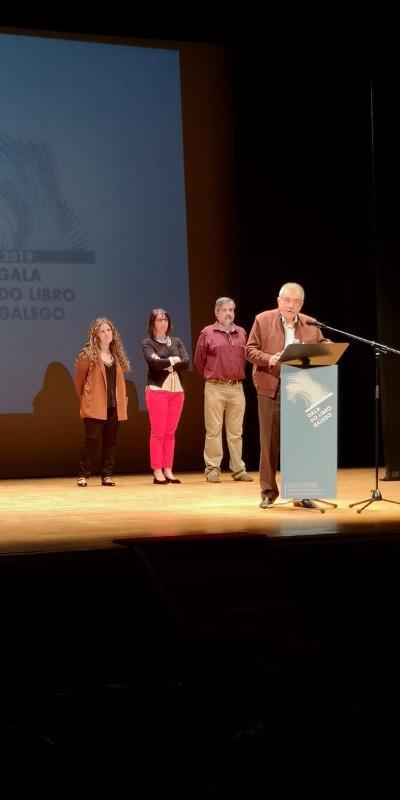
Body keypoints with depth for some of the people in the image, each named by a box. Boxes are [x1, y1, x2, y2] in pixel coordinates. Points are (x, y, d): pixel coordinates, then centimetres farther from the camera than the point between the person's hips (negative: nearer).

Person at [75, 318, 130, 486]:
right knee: (92, 439, -10)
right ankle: (83, 475, 0)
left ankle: (107, 475, 11)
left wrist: (122, 400, 11)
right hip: (95, 406, -5)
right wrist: (85, 399, 5)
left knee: (110, 441, 6)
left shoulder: (117, 355, 13)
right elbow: (79, 381, 0)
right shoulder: (88, 355, -4)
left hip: (114, 406, 5)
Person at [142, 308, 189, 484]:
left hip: (177, 390, 4)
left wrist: (165, 363, -9)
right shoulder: (147, 343, 2)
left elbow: (186, 363, -1)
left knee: (170, 433, 5)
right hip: (157, 390, -4)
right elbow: (153, 362, -16)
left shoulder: (176, 342, 14)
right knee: (158, 432, -4)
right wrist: (173, 360, -4)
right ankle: (157, 472, -3)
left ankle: (168, 471, 7)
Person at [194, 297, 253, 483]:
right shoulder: (207, 333, 0)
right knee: (213, 431, -2)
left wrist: (238, 376, 13)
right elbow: (199, 360, 5)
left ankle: (238, 469, 11)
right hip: (215, 388, -3)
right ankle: (212, 469, 2)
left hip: (236, 387, 4)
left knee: (236, 431, 7)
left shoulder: (241, 333, 11)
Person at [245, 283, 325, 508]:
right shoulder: (263, 320, 3)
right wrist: (268, 359, -17)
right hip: (271, 388, -1)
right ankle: (268, 491, 13)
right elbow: (250, 350, 1)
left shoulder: (311, 325, 8)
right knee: (269, 441, 4)